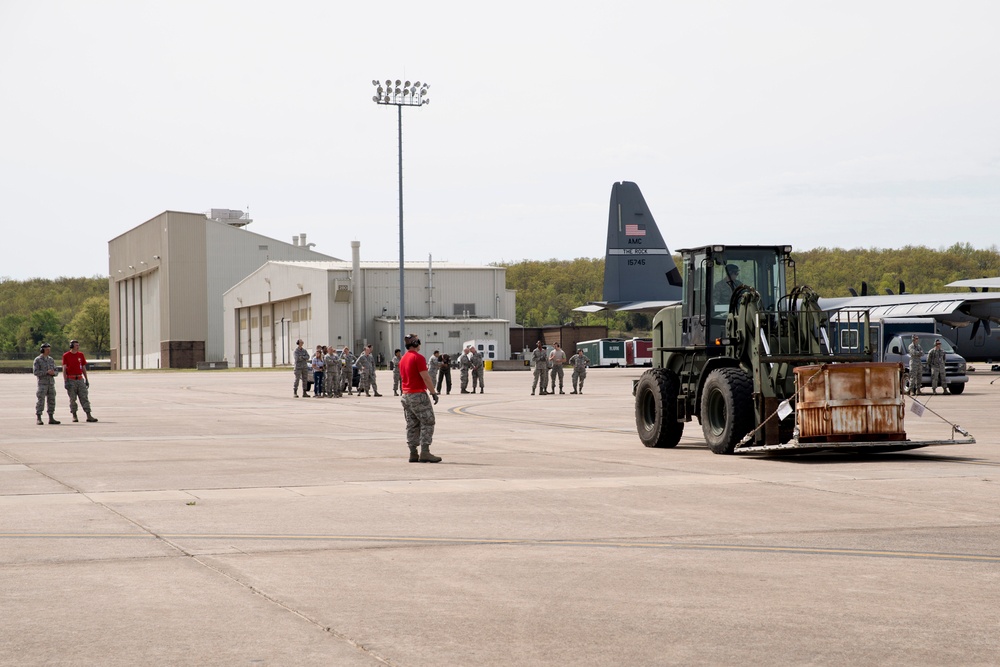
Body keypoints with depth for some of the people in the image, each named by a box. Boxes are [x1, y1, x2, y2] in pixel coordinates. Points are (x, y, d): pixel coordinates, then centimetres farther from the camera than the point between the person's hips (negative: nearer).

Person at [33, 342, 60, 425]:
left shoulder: (51, 360, 12)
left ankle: (51, 418, 9)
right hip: (42, 383, -6)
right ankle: (38, 419, -7)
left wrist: (53, 373, -13)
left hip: (51, 383, 6)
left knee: (51, 401, 4)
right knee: (41, 400, -9)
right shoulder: (37, 360, -5)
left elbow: (56, 372, 12)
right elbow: (36, 372, -13)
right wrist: (47, 372, -22)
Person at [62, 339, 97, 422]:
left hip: (80, 379, 3)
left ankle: (89, 416, -6)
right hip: (71, 380, -3)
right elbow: (64, 369, -4)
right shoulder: (66, 356, -1)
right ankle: (74, 416, 9)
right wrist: (66, 381, -12)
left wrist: (86, 380, 11)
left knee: (84, 397, -3)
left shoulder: (81, 355, 10)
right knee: (72, 399, 1)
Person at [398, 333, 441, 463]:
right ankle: (424, 453, -14)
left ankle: (413, 454, 8)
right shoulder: (418, 357, -13)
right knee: (427, 423, -6)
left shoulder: (403, 359, 14)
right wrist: (434, 392, -12)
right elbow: (425, 377, -17)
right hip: (418, 394, -9)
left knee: (412, 425, 10)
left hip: (406, 394, 9)